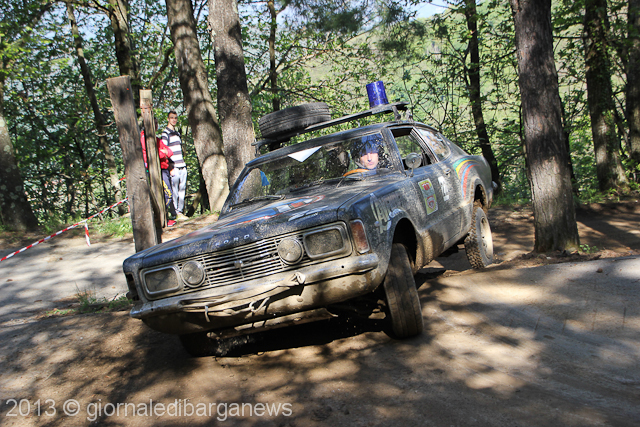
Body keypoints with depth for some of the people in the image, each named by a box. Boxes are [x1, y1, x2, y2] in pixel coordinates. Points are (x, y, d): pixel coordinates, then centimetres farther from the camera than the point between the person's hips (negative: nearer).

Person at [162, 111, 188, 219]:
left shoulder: (177, 133, 21)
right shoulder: (165, 133, -4)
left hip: (182, 166, 8)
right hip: (174, 167, -7)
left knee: (182, 190, 8)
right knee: (174, 191, -5)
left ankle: (180, 211, 15)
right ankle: (176, 213, 0)